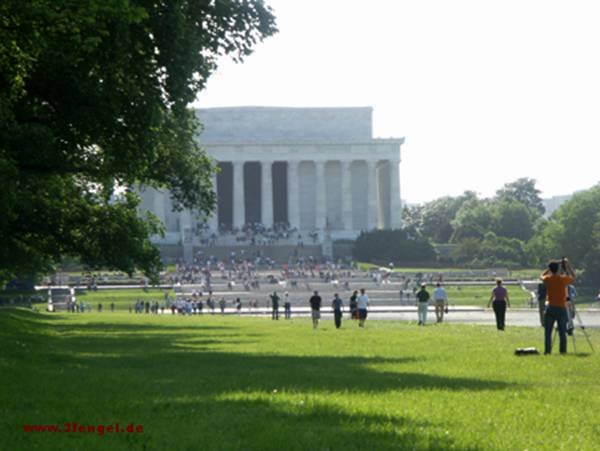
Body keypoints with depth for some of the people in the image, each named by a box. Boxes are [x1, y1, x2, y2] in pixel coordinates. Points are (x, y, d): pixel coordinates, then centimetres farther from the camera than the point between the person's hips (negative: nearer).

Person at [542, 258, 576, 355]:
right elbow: (573, 276, 13)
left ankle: (547, 350, -2)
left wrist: (550, 268, 17)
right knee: (562, 332, 4)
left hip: (550, 308, 0)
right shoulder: (563, 279, -6)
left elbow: (542, 275, 21)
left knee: (548, 331, 4)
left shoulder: (548, 279, -3)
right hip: (561, 308, 0)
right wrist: (568, 266, 16)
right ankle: (563, 350, 2)